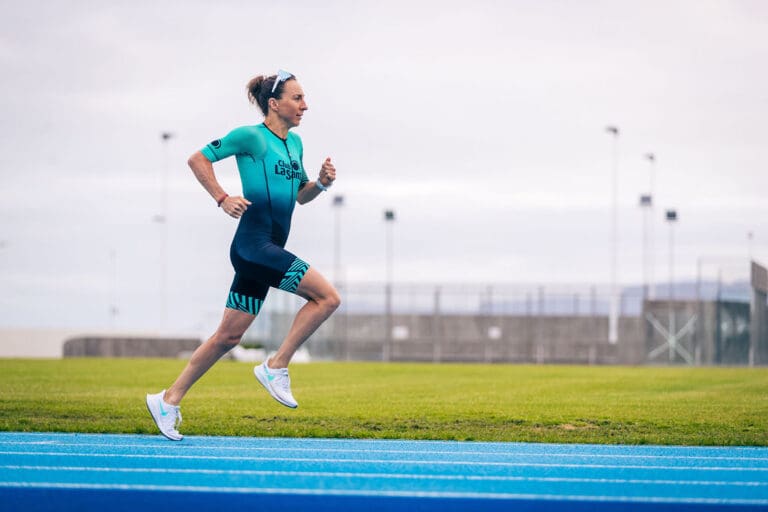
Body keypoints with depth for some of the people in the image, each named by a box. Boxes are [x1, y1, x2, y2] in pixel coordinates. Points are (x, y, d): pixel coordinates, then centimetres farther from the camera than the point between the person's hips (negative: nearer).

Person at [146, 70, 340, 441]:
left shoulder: (295, 143, 17)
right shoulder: (251, 137, -7)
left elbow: (300, 196, 26)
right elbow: (198, 159, -4)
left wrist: (321, 183, 6)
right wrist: (222, 198, -13)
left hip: (269, 251, 9)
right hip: (254, 245, -9)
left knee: (229, 335, 10)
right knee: (327, 296, -16)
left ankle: (169, 400, 16)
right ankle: (276, 366, -8)